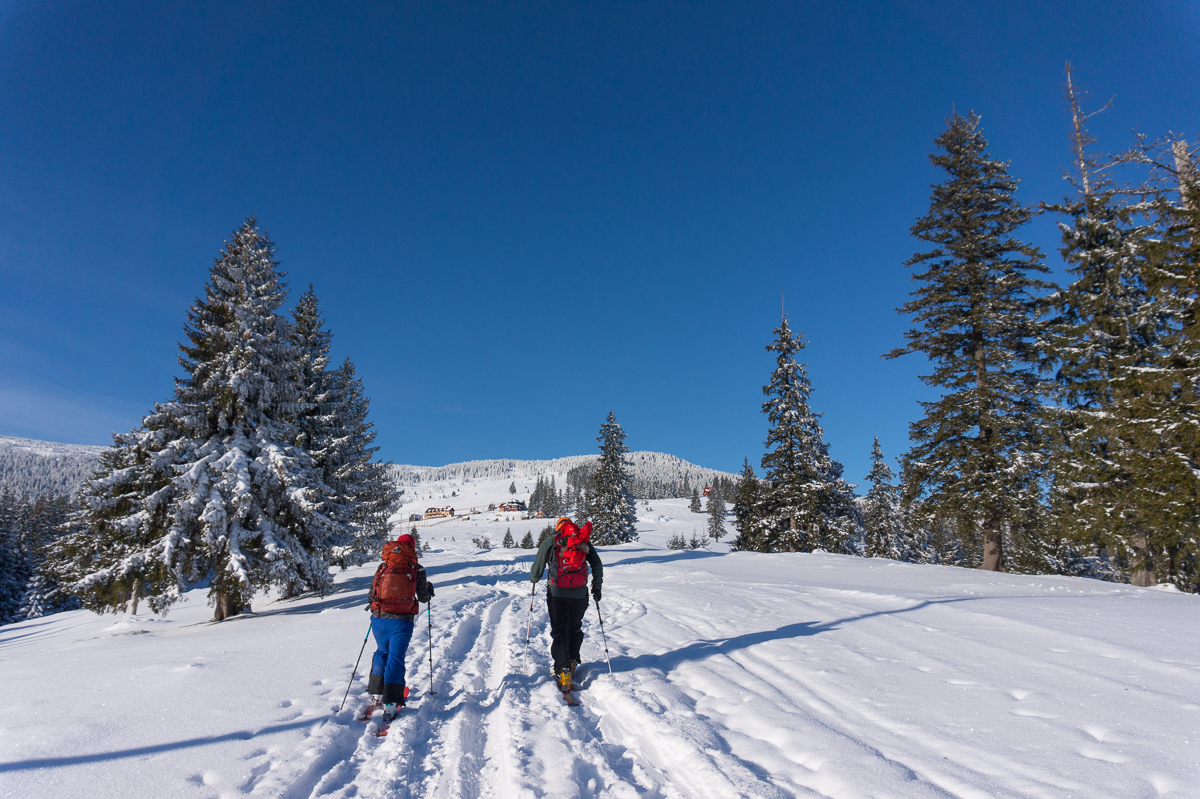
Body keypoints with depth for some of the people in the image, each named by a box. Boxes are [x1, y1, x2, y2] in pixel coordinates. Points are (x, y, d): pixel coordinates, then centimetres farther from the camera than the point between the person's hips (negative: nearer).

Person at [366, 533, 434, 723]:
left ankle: (376, 694, 26)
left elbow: (371, 595, 12)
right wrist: (429, 589, 30)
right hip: (401, 621, -3)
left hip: (378, 618, 3)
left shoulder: (382, 567, 9)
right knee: (395, 658, 1)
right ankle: (390, 703, -5)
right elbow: (424, 598, 9)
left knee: (381, 653, 24)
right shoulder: (416, 569, 2)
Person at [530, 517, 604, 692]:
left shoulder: (550, 542, 7)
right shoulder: (584, 541, 11)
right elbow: (597, 565, 8)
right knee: (575, 629, 20)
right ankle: (572, 663, 28)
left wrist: (533, 579, 32)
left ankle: (563, 671, -5)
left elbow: (537, 569, 11)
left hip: (557, 593, -2)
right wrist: (597, 586, 17)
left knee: (559, 632, 4)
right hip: (580, 594, 2)